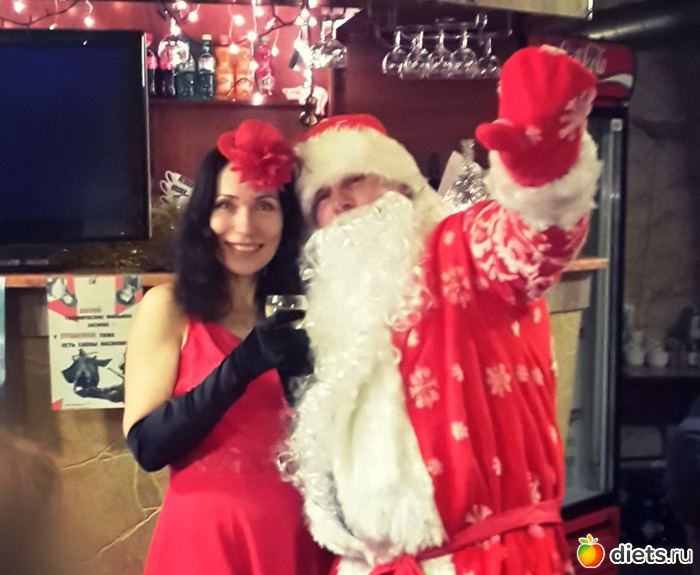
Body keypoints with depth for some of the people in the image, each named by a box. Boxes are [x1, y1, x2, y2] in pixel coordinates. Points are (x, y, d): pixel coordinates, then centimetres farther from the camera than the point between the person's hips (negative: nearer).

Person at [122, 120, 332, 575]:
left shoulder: (300, 310, 4)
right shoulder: (169, 307, -5)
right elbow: (146, 445, -14)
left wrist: (307, 383, -16)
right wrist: (245, 364, -22)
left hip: (298, 536, 4)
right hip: (206, 536, -3)